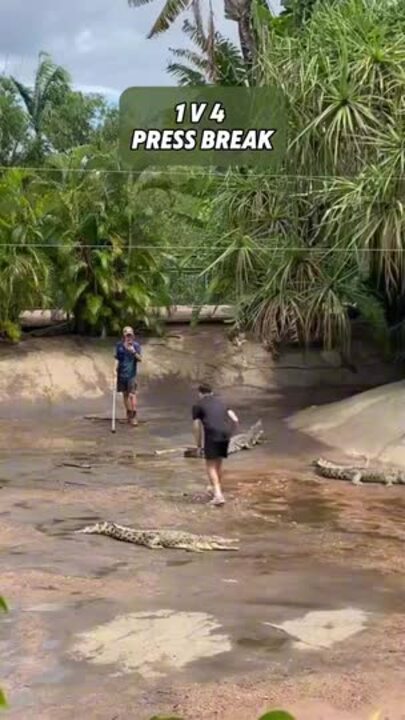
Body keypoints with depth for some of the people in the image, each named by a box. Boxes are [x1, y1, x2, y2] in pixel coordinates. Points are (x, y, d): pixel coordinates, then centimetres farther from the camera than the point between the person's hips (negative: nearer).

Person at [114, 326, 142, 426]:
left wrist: (134, 352, -22)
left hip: (131, 374, -3)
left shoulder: (136, 345, -3)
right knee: (125, 394, 10)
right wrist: (116, 370, 1)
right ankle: (128, 414, 24)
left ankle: (134, 416, -8)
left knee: (132, 394, -11)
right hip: (121, 374, 3)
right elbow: (117, 359, 8)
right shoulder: (119, 345, 3)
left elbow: (140, 359, -6)